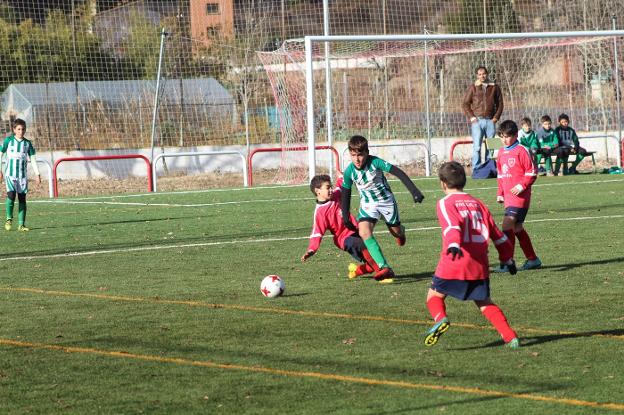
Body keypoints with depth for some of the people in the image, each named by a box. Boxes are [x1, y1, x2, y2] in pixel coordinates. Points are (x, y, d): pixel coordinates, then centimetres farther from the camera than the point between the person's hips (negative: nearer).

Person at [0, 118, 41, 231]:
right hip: (10, 173, -3)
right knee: (11, 195, -19)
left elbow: (33, 159, 9)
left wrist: (37, 174, 2)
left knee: (22, 199, 1)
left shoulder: (27, 143, 6)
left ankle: (21, 224, 5)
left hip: (22, 175, 3)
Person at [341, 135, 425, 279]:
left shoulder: (375, 162, -26)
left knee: (396, 232, 13)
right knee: (364, 232, -24)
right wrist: (345, 217, 2)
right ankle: (385, 268, -27)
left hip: (386, 200, -2)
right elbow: (346, 193, 0)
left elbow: (399, 173, -26)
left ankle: (401, 231, 55)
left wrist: (414, 191, -34)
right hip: (367, 204, 2)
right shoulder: (349, 171, -15)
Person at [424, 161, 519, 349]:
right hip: (479, 266, 5)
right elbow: (498, 235, 21)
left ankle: (440, 319, -20)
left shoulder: (445, 203, 1)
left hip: (454, 263, -4)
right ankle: (511, 337, 2)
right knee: (484, 302, 16)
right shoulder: (478, 203, 17)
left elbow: (452, 226, -21)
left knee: (434, 295, 11)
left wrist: (453, 244, -39)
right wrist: (508, 258, 32)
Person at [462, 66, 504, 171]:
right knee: (477, 146, -9)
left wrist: (496, 117, 3)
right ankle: (476, 169, -8)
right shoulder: (473, 88, 6)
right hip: (477, 120, -2)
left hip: (490, 121, 2)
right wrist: (471, 117, -5)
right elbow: (465, 104, 5)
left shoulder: (494, 87, 11)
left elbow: (500, 103, 14)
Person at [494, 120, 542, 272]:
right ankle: (532, 259, 25)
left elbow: (532, 172, -9)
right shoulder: (501, 152, 14)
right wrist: (500, 193, 18)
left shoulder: (521, 151, -9)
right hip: (508, 197, 9)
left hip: (519, 196, -9)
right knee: (517, 228, 13)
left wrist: (522, 185, -20)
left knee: (507, 225, -18)